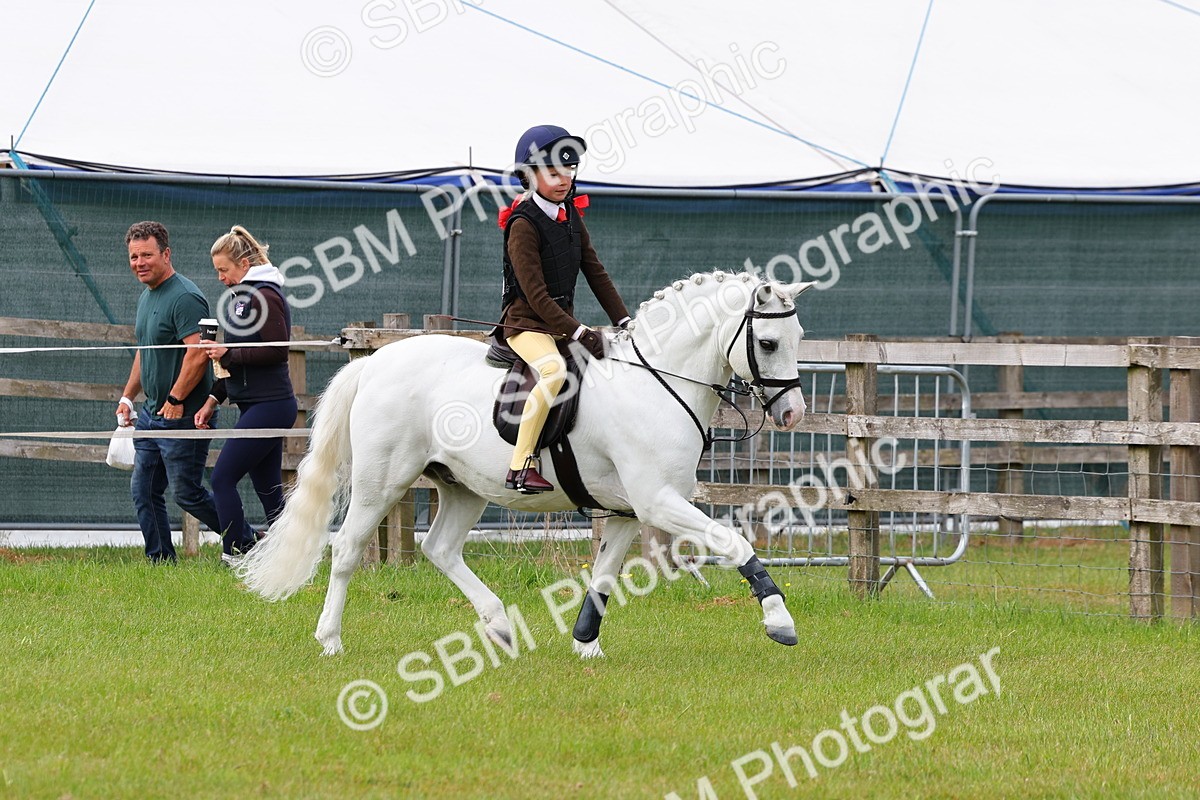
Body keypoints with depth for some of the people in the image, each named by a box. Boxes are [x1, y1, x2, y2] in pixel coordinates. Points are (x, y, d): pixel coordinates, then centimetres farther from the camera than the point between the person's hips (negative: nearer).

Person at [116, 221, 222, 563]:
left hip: (182, 416, -10)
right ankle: (160, 561, 13)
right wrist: (128, 396, 22)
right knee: (143, 492, 8)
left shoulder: (184, 298, -17)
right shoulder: (146, 297, 15)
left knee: (187, 494, -4)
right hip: (152, 413, 10)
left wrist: (175, 401, -22)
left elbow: (198, 354, -25)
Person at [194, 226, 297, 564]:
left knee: (223, 477, -11)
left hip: (269, 405, -10)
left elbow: (277, 350, -19)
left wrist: (228, 354, -15)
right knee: (268, 490, 8)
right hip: (256, 405, 10)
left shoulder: (265, 296, -11)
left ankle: (235, 554, -10)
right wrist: (213, 400, 16)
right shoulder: (242, 297, 18)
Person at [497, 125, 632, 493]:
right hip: (527, 323, -9)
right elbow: (536, 294, -20)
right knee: (555, 369, -36)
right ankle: (520, 467, -36)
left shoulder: (572, 218, 10)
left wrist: (624, 321, 4)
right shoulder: (524, 225, -15)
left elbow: (595, 273, 13)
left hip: (562, 321, 9)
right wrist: (579, 333, -24)